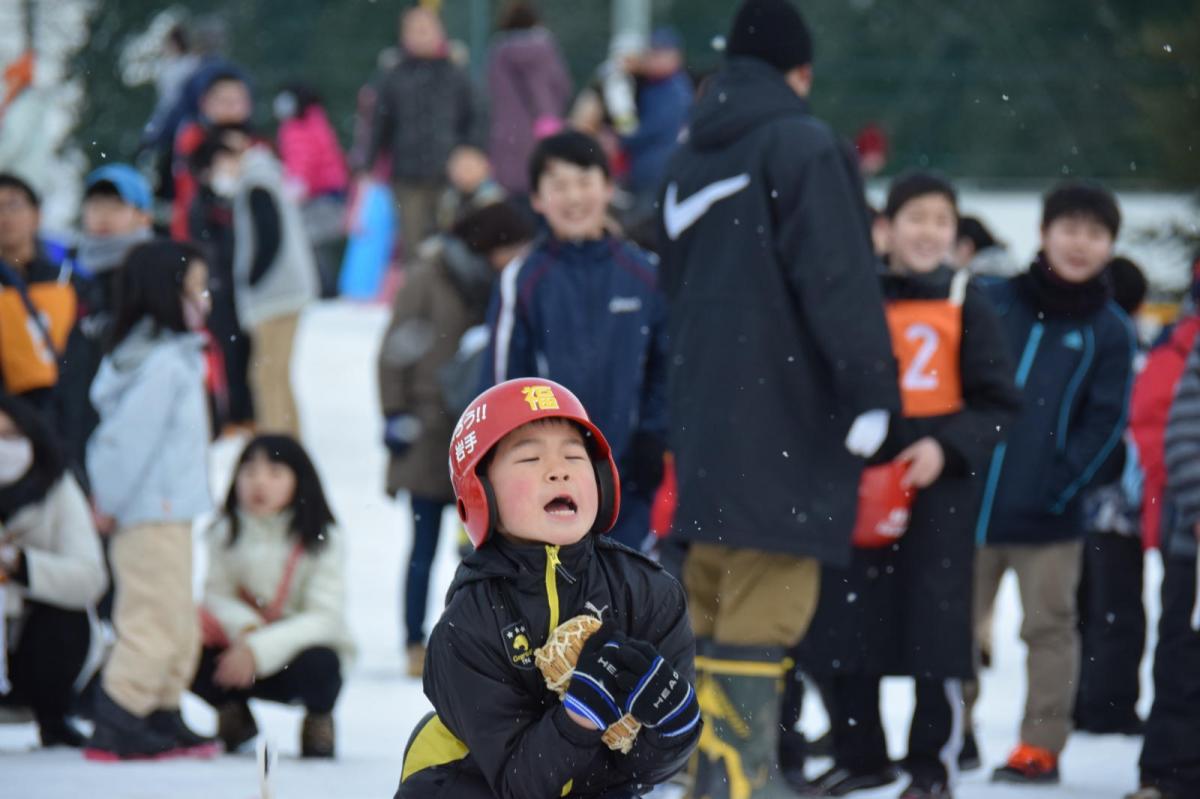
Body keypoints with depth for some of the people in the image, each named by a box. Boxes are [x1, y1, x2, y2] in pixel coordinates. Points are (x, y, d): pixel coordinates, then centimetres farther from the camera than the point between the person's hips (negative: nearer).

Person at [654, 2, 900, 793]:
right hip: (786, 417, -8)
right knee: (766, 600, -7)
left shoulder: (691, 159, 16)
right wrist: (873, 393, -15)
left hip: (705, 412, 8)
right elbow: (839, 280, -16)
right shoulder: (802, 145, -9)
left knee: (716, 586, 14)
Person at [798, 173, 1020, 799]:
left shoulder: (966, 306, 1)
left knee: (934, 628, -1)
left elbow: (998, 405, 0)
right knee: (843, 624, 4)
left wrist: (947, 447, -15)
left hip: (939, 485, -3)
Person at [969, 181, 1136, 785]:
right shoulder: (994, 302, 6)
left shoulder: (1109, 331, 2)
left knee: (1048, 627, 1)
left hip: (1049, 512, -2)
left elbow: (1106, 421, -2)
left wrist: (1061, 484, -12)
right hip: (972, 500, 2)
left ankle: (1042, 745, 7)